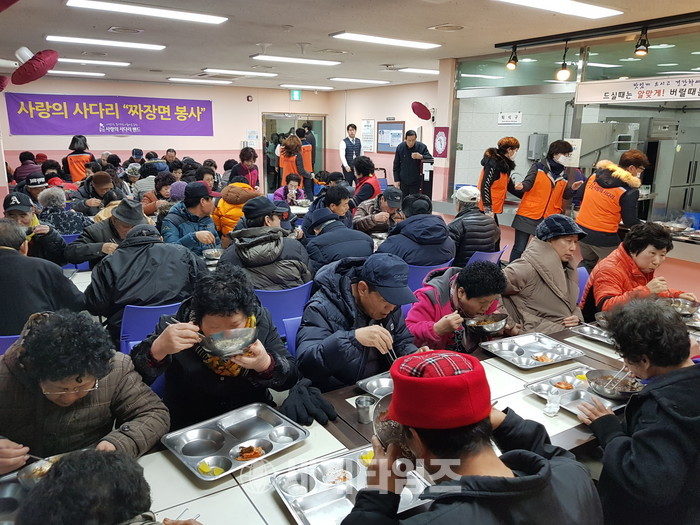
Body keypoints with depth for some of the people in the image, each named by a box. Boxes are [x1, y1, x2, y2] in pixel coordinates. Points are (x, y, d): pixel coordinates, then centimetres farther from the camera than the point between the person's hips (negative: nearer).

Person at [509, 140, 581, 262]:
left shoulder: (564, 175, 12)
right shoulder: (539, 167, -1)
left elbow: (565, 195, 15)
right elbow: (528, 183, -7)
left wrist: (572, 189, -5)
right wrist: (522, 186, -29)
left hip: (548, 220, 4)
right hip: (528, 215, -4)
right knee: (519, 248, -1)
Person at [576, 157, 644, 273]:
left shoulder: (595, 174, 3)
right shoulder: (629, 191, -13)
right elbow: (630, 222, -8)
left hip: (582, 229, 6)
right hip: (604, 237, -6)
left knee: (588, 263, 26)